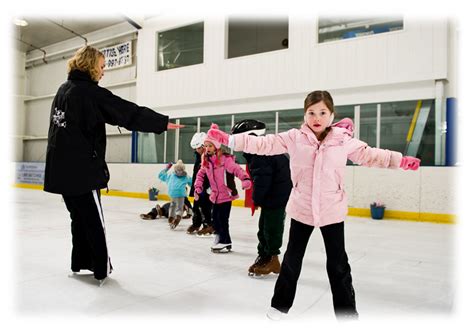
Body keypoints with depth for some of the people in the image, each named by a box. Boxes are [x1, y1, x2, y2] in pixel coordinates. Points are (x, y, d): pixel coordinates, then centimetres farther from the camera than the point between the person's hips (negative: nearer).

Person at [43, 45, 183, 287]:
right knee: (94, 221, 1)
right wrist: (162, 123, -11)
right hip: (82, 169, -8)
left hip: (61, 168, 8)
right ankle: (102, 270, 10)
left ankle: (79, 263, 28)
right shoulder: (90, 92, -13)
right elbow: (129, 112, -15)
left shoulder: (64, 89, 13)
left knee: (79, 218, 18)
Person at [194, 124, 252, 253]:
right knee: (215, 218, 13)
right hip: (215, 195, 6)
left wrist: (245, 179, -41)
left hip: (226, 194, -6)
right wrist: (198, 188, 2)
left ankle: (225, 242, 16)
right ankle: (221, 237, 33)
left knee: (222, 218, -1)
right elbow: (201, 174, 11)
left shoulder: (225, 159, -17)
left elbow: (236, 169, -25)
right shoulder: (206, 160, 3)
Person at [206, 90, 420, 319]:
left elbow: (369, 155, 5)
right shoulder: (294, 138, -8)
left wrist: (401, 161, 0)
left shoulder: (344, 140, -6)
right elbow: (263, 144, -9)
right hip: (301, 209, 1)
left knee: (338, 264, 11)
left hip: (332, 211, 0)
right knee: (292, 259, 16)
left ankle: (347, 312, 29)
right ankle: (280, 304, 35)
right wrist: (228, 139, -15)